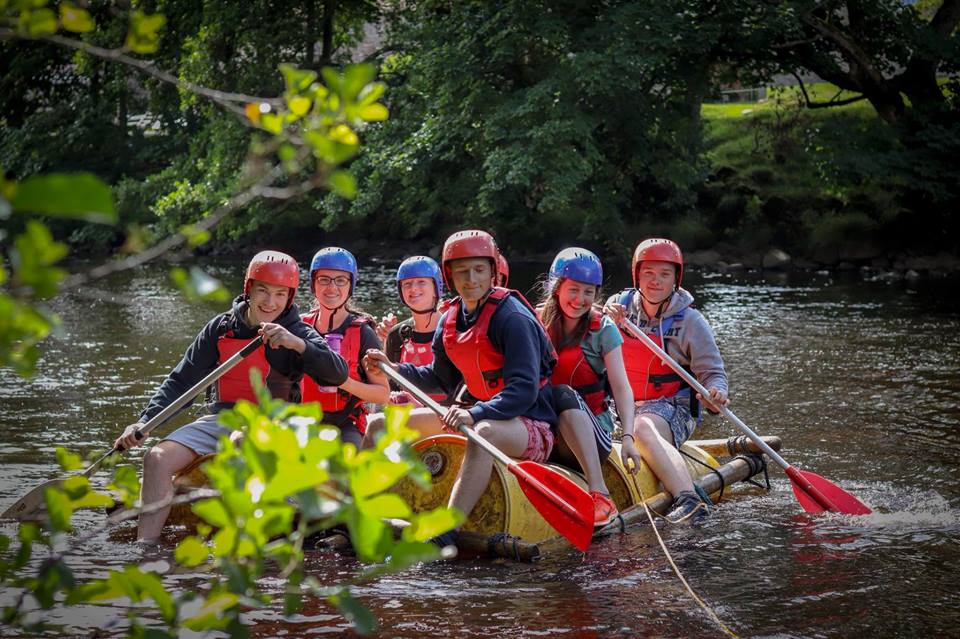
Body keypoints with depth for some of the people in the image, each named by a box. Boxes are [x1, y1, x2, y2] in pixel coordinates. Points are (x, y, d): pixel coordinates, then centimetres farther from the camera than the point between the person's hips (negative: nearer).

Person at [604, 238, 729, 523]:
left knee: (642, 428, -38)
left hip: (672, 406, -6)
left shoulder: (690, 321, -1)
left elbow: (712, 372, 0)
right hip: (624, 406, 6)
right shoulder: (619, 305, 8)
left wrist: (715, 392, -24)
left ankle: (687, 500, -53)